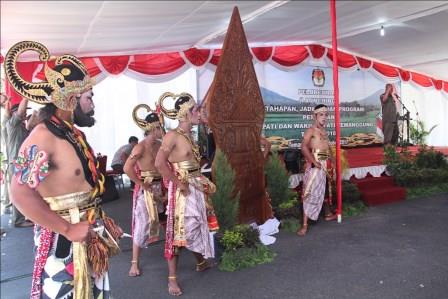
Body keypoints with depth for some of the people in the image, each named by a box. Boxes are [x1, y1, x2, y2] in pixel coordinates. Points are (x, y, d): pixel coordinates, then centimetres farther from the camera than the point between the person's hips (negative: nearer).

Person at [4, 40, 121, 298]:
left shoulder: (75, 134, 9)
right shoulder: (42, 137, -19)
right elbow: (21, 194, -29)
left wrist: (101, 221, 12)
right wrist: (68, 229, -26)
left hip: (89, 234, 9)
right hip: (64, 241, -9)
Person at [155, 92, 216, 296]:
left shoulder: (189, 135, 10)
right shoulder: (173, 135, -16)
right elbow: (159, 163, -27)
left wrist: (203, 184, 8)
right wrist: (178, 183, -22)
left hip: (195, 189, 8)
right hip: (182, 190, -8)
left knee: (196, 227, 21)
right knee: (178, 232, -1)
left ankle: (201, 262, 41)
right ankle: (172, 279, 11)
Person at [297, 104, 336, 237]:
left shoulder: (324, 131, 15)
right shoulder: (310, 130, -10)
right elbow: (304, 147, -22)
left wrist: (332, 161, 13)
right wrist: (314, 161, -24)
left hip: (326, 164, 9)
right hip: (315, 165, -9)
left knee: (326, 189, 23)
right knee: (310, 193, -10)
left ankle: (328, 214, 43)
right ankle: (305, 224, -9)